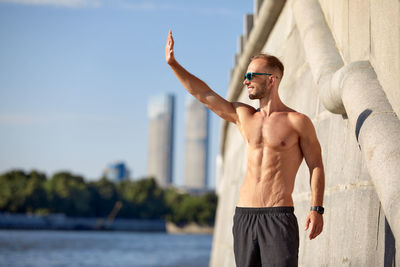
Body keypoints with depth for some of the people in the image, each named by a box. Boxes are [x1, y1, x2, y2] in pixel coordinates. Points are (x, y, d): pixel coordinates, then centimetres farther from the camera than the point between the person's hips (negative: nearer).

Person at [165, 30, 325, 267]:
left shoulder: (298, 122, 0)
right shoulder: (243, 116, 14)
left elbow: (316, 167, 0)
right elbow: (204, 94, 15)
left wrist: (317, 209, -10)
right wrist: (173, 63, 11)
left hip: (279, 217, -5)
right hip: (244, 215, 5)